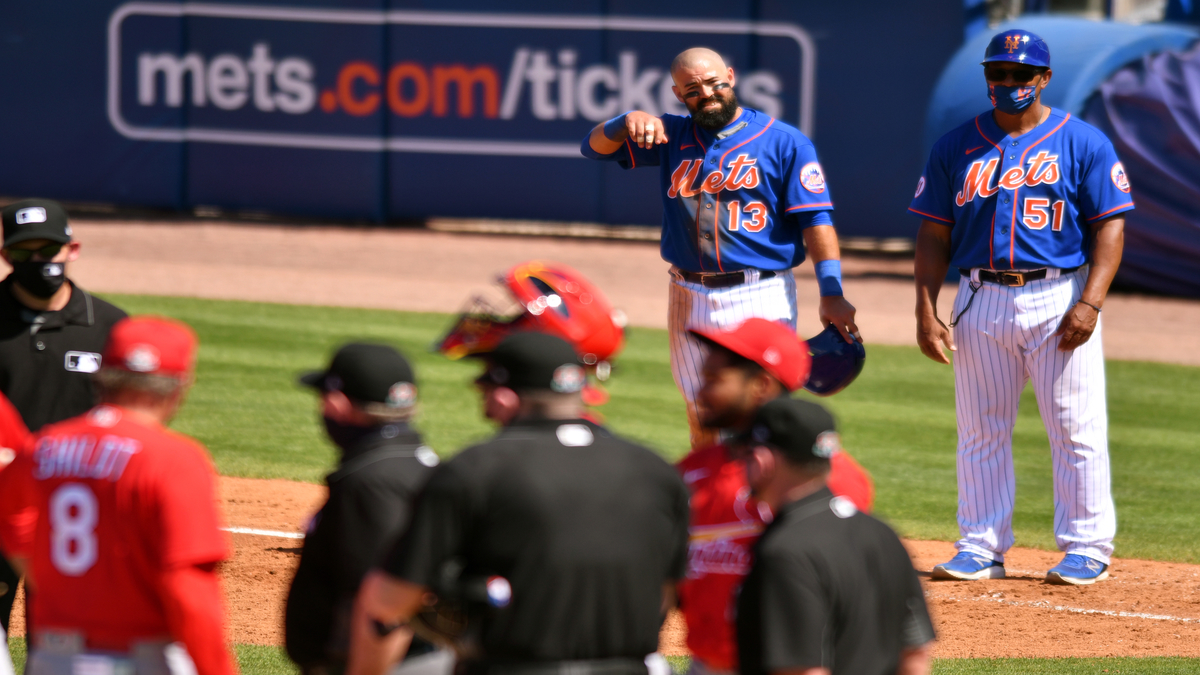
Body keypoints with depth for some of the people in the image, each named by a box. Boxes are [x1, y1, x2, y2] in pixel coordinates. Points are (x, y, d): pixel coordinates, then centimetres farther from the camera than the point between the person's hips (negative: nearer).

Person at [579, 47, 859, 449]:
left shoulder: (785, 141, -1)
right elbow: (596, 147, 6)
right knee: (703, 424, 11)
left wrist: (831, 294, -17)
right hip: (690, 302, 4)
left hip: (760, 299, -4)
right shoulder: (672, 136, 11)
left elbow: (816, 219, -7)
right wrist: (628, 121, -16)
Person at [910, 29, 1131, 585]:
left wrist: (1090, 303, -14)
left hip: (1058, 300, -3)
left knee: (1076, 429, -4)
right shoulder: (956, 147, 10)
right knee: (980, 433, 5)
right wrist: (926, 310, 0)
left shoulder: (1083, 143, 2)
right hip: (980, 303, 3)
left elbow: (1109, 227, -2)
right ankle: (981, 548, 12)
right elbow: (934, 235, 11)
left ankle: (1086, 548, 2)